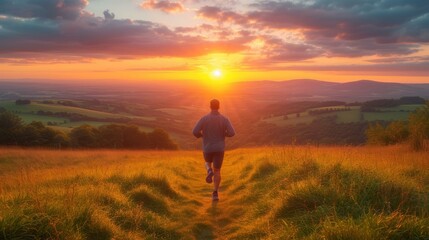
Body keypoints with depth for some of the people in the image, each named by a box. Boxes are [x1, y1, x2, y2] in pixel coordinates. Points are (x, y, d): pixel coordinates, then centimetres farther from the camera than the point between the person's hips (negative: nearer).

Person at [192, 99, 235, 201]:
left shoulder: (204, 118, -8)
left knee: (208, 163, 31)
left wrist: (200, 135, 9)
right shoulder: (224, 119, -6)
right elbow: (232, 133, -14)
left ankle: (209, 172, -5)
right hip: (219, 149, 0)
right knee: (217, 171, 13)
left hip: (207, 149, 0)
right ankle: (215, 193, 2)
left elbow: (195, 132, -16)